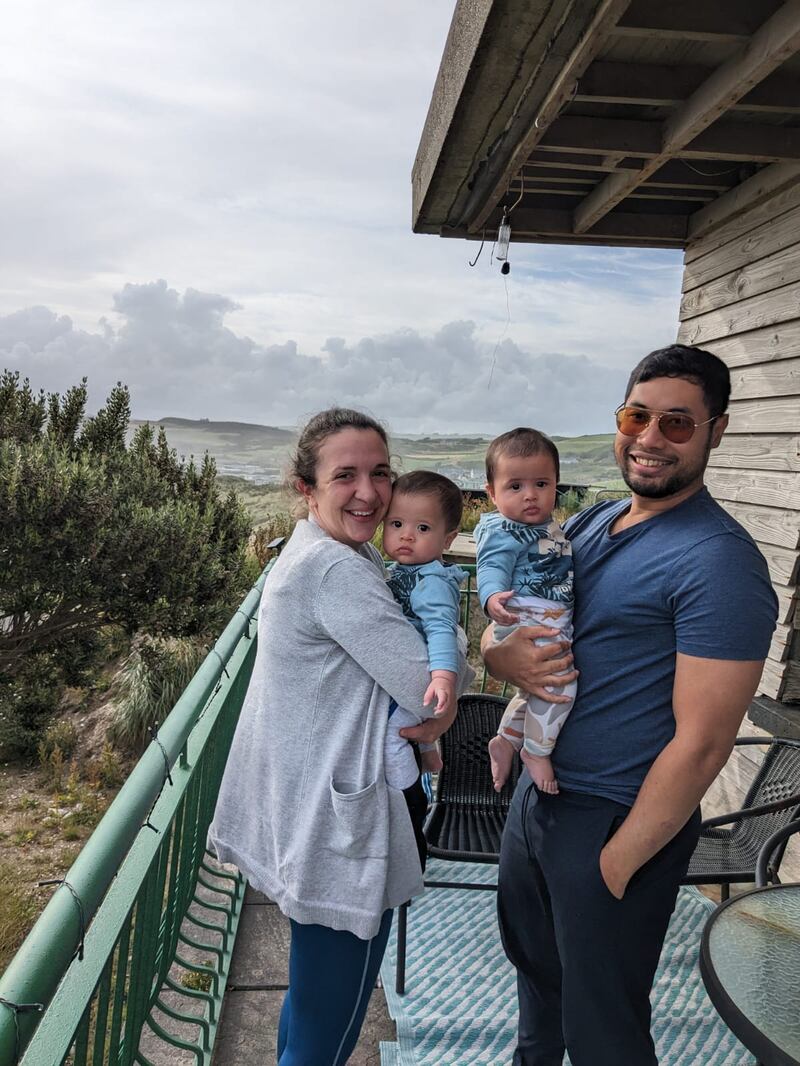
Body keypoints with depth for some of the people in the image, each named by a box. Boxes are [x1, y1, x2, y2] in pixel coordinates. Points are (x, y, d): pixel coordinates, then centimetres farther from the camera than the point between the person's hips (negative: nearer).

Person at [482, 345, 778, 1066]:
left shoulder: (719, 562, -21)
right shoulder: (589, 524, 3)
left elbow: (701, 743, -22)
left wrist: (618, 861, -16)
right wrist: (502, 654, -17)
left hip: (618, 820, -7)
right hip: (539, 788, 7)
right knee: (533, 962, 30)